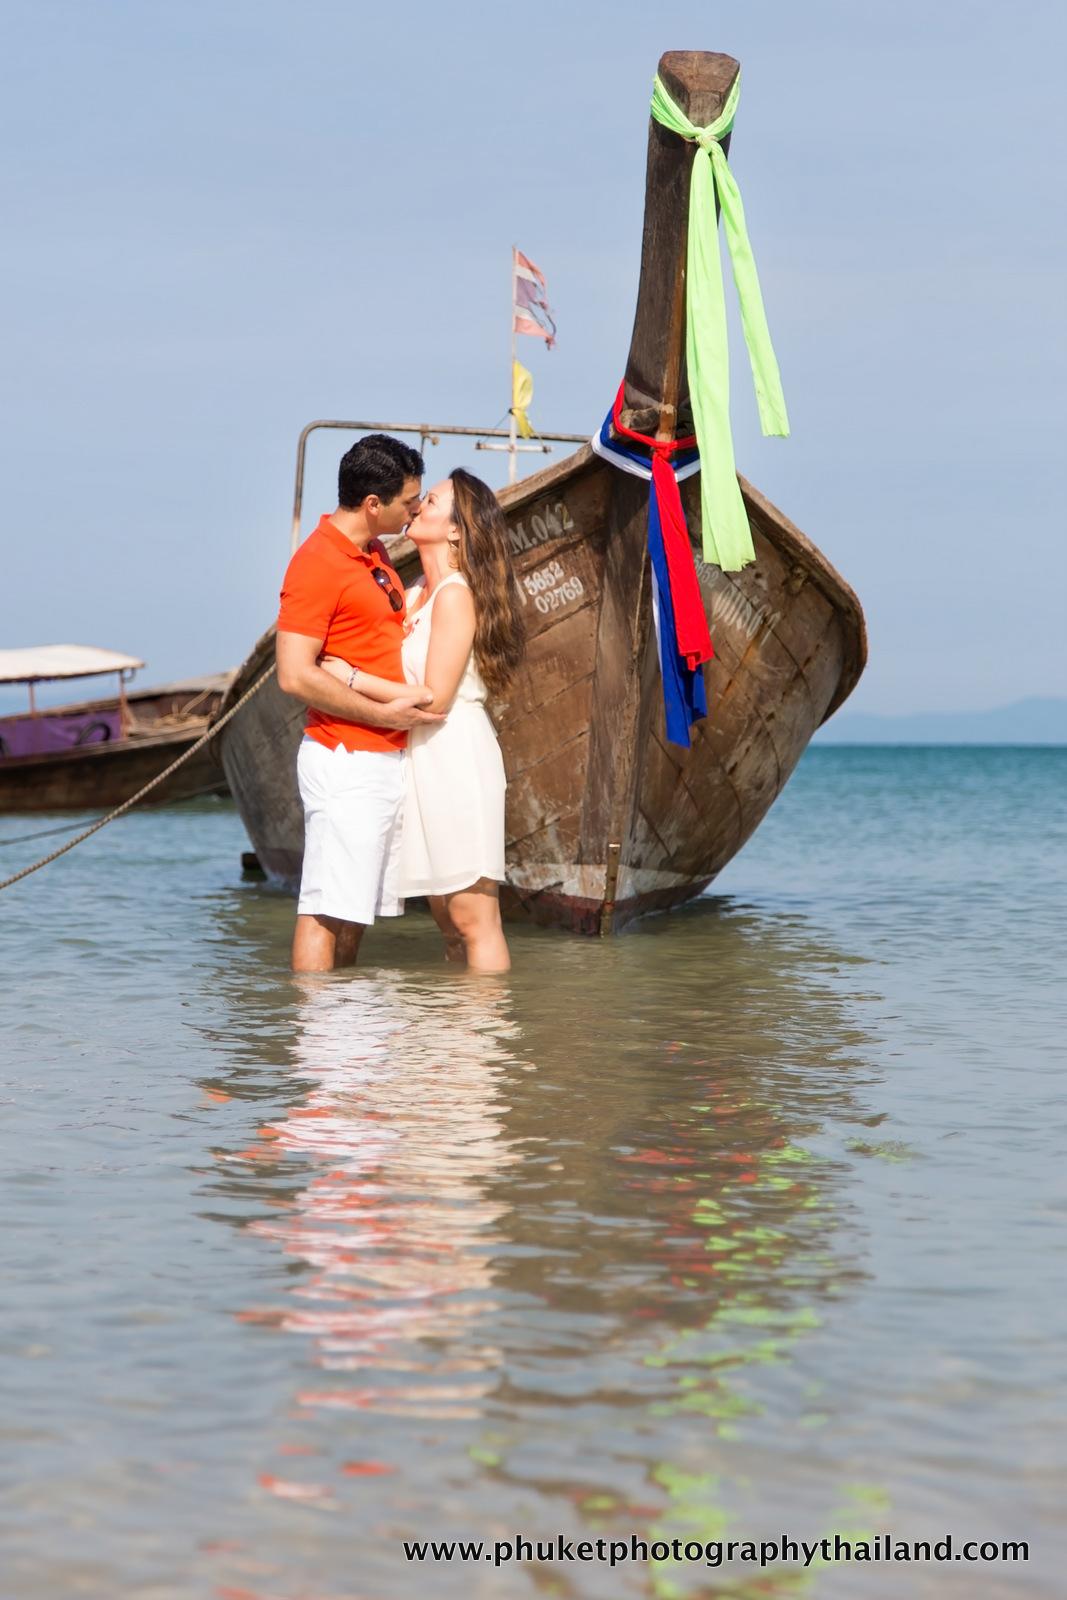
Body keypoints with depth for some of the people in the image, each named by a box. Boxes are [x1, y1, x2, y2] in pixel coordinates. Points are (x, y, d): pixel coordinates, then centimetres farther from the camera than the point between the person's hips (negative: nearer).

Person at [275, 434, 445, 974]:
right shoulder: (317, 561, -14)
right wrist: (385, 714, -17)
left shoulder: (373, 553, 15)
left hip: (387, 757, 10)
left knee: (359, 911, 11)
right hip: (346, 761, -10)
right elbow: (295, 676, -20)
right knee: (326, 910, -9)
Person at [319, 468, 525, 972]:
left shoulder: (455, 595, -12)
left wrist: (350, 677, -12)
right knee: (447, 918, 11)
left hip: (456, 757, -9)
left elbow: (434, 698, -17)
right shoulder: (417, 593, 15)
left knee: (473, 918, -8)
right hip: (427, 759, 9)